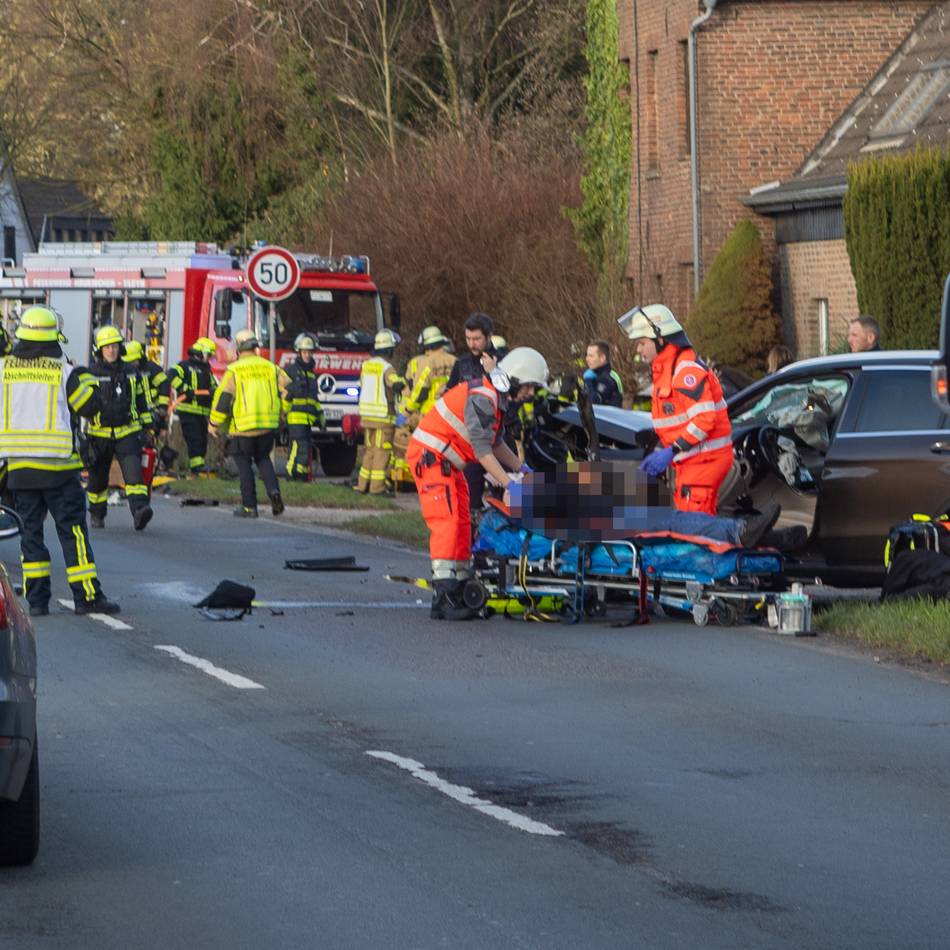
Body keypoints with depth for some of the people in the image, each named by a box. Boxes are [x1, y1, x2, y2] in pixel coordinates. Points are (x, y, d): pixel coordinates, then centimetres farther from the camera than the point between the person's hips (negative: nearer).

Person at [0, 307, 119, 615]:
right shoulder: (63, 372, -7)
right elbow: (90, 406, -1)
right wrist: (87, 380, 14)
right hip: (57, 468, -3)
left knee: (31, 530, 10)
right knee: (72, 529, 2)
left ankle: (36, 598, 6)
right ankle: (87, 596, 0)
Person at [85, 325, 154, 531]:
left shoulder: (131, 373, 8)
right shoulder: (90, 374, -1)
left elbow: (141, 400, 18)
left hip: (127, 433, 1)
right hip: (99, 435, -1)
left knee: (134, 471, -20)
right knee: (97, 478, 11)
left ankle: (139, 510, -32)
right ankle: (96, 514, 32)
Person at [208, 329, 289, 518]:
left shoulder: (233, 371, -5)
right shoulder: (271, 368, 6)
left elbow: (222, 398, -8)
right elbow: (287, 390, 5)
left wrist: (214, 425, 2)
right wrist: (281, 413, 20)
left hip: (242, 427, -4)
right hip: (268, 426, 4)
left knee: (244, 465, 9)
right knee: (263, 458, 22)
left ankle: (249, 507, 8)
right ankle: (273, 489, -2)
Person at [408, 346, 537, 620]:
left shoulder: (496, 397, 12)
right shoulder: (481, 398, -21)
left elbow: (496, 443, 21)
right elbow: (482, 451, -26)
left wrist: (521, 469, 15)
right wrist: (509, 484, -27)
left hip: (448, 462, 11)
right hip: (430, 455, -11)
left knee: (462, 524, 9)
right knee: (446, 523, -17)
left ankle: (460, 593, 12)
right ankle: (443, 600, -21)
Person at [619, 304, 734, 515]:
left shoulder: (686, 369, -15)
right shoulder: (663, 371, 19)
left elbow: (704, 418, -22)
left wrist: (671, 452, -22)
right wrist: (661, 453, 12)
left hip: (704, 459, -10)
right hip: (689, 462, 10)